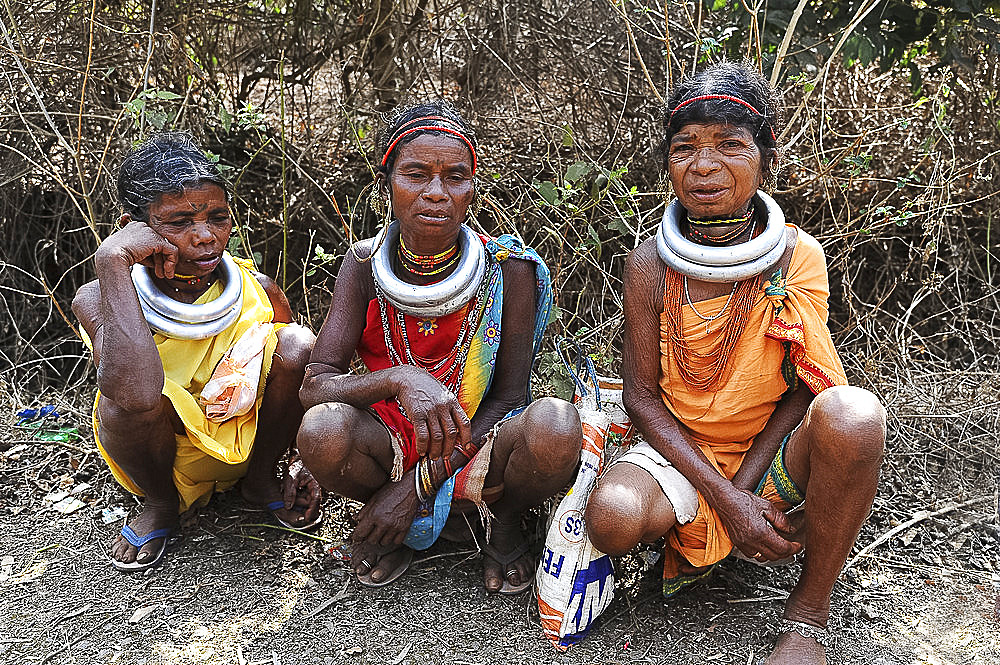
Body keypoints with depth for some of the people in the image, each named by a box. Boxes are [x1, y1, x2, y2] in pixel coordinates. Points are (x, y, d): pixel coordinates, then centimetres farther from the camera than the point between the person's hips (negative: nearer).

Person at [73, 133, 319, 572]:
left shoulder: (257, 291, -13)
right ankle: (160, 502, 0)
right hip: (164, 459, -1)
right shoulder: (100, 299, -21)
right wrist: (113, 261, -38)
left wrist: (303, 466, -13)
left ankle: (260, 478, 1)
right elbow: (134, 391, -42)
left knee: (298, 342, -23)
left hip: (245, 444, 2)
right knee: (123, 399, -34)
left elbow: (296, 367, 1)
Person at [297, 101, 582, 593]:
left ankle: (502, 520, 2)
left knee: (555, 428, -34)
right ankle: (398, 527, 3)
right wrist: (398, 378, -37)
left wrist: (419, 484, -19)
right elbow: (314, 388, -16)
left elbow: (507, 397, -11)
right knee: (322, 432, -32)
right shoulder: (366, 266, -8)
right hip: (394, 441, 1)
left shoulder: (508, 268, -13)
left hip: (480, 446, -1)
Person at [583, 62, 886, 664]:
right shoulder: (650, 265, -8)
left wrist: (745, 485, -17)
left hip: (775, 453, 0)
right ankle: (695, 537, 6)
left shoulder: (797, 255, -9)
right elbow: (642, 394, -7)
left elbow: (805, 386, -6)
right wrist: (724, 497, -17)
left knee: (852, 415, -33)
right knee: (612, 518, -32)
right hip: (682, 450, 0)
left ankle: (810, 609, -12)